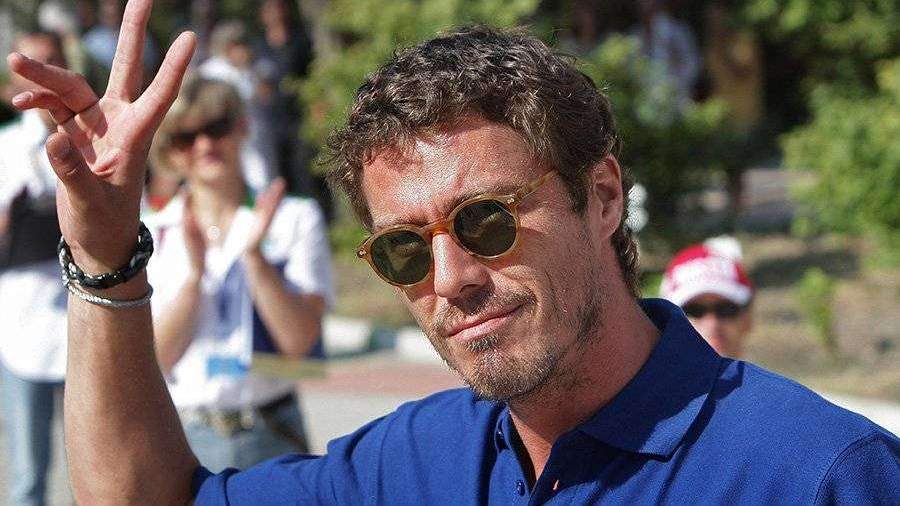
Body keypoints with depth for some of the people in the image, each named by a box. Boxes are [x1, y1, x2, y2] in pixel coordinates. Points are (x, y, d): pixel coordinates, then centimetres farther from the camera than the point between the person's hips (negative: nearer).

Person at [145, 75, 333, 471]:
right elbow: (157, 358, -3)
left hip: (269, 436, 0)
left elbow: (300, 341, -6)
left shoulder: (294, 219, 3)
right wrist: (195, 273, -15)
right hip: (182, 435, 1)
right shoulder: (152, 234, 5)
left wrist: (254, 255, -15)